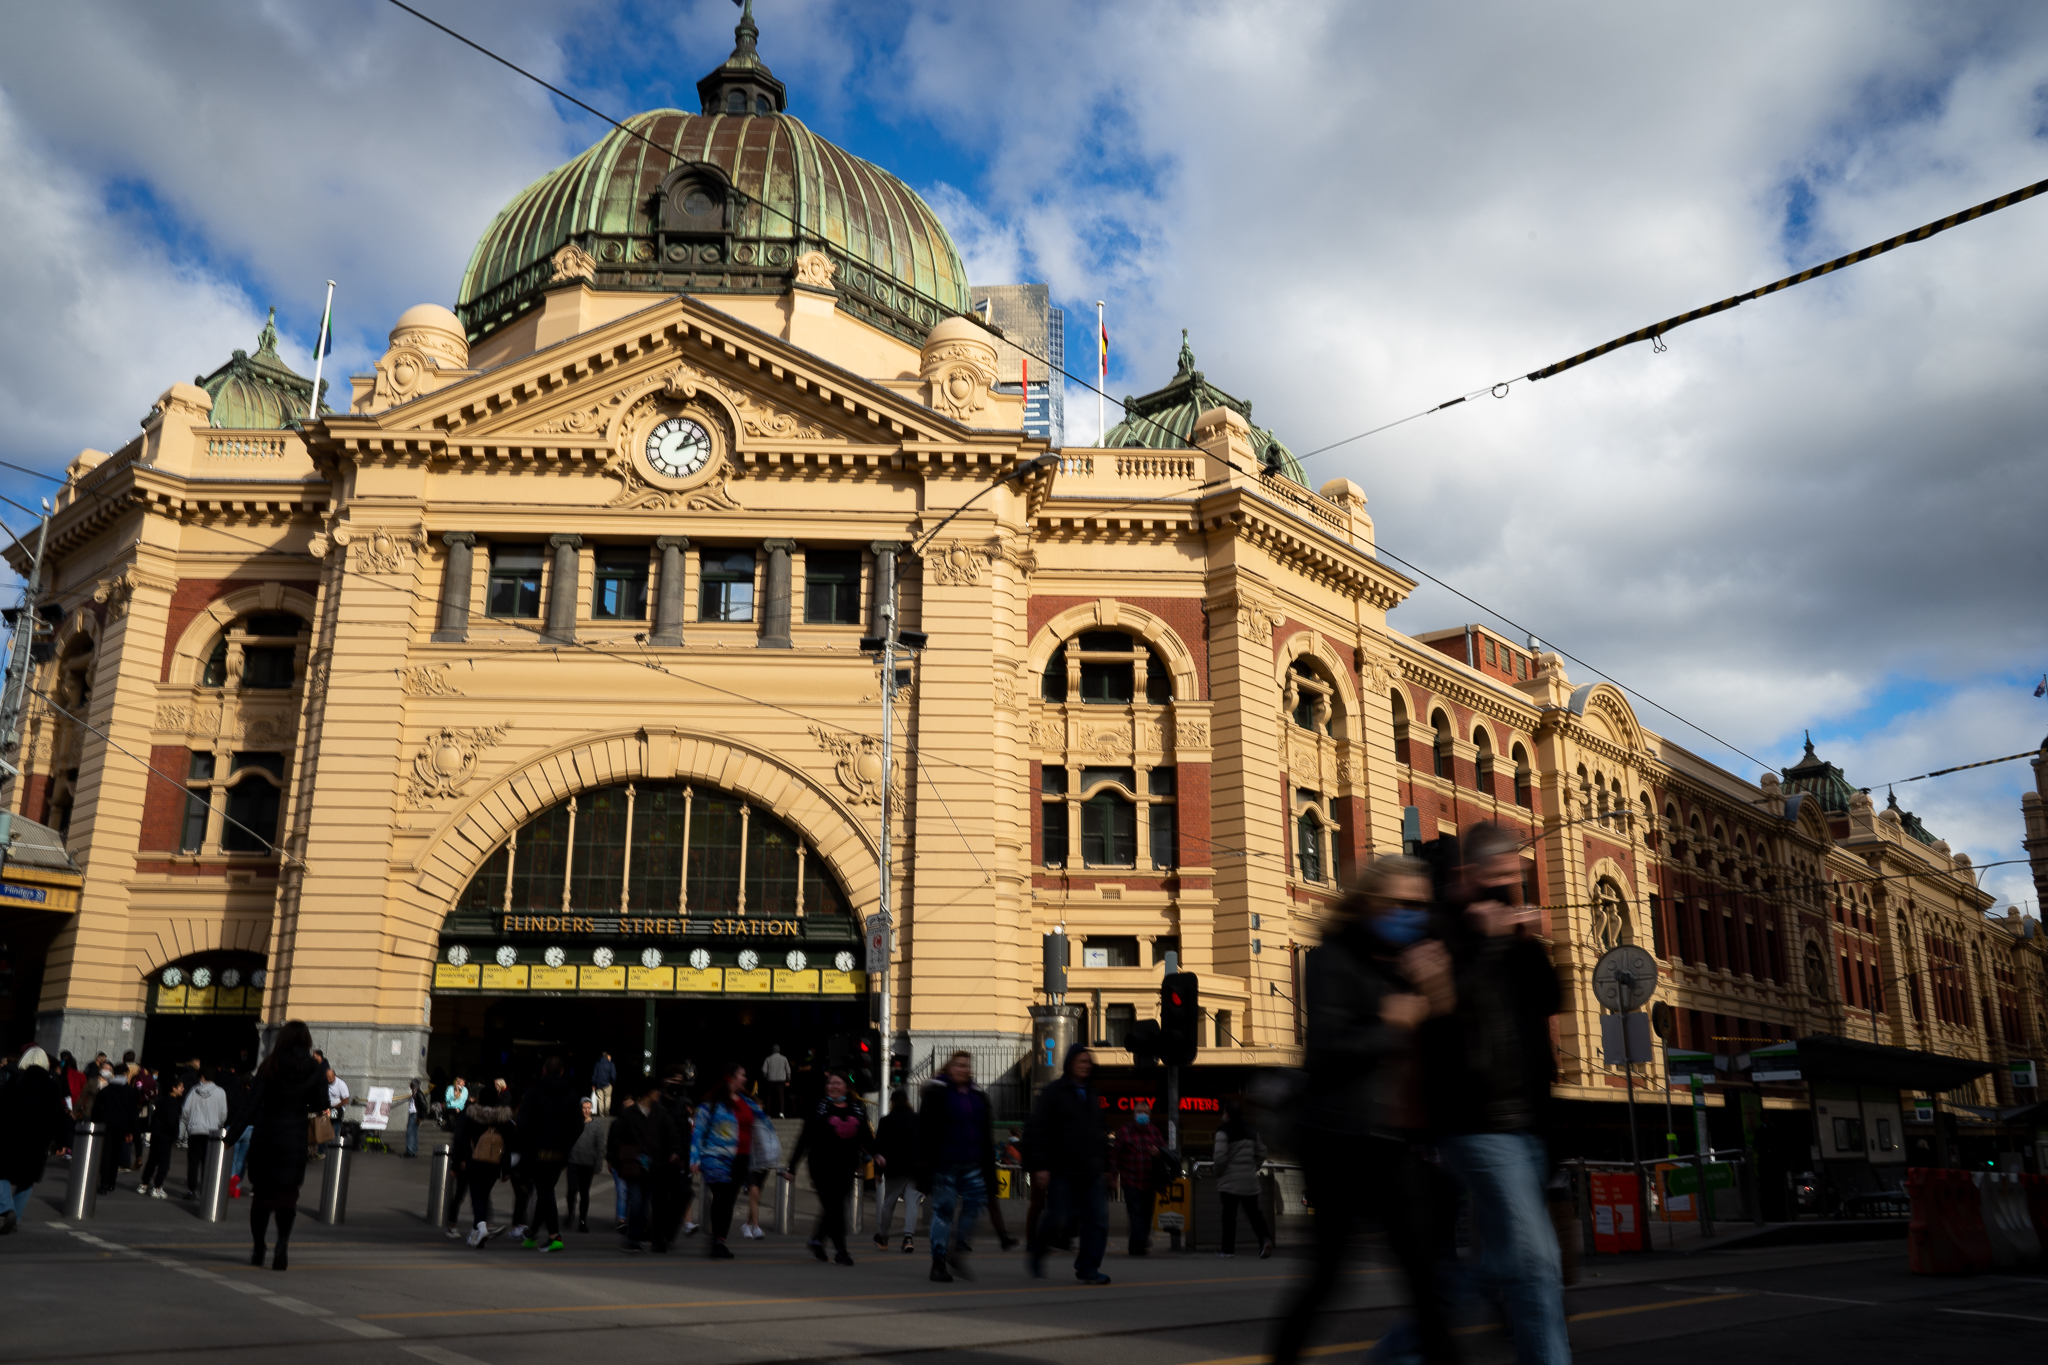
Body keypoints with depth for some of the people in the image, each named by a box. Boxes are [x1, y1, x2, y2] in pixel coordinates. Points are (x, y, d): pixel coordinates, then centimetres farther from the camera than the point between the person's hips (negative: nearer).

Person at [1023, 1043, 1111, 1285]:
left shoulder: (1091, 1093, 16)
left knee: (1098, 1219, -3)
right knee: (1056, 1218, -3)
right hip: (1062, 1171, -6)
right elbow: (1037, 1130, -9)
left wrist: (1104, 1163, 17)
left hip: (1090, 1172, 6)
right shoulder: (1053, 1092, -4)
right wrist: (1040, 1165, -15)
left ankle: (1088, 1269, 6)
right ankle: (1037, 1253, 25)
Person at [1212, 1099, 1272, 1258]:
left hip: (1230, 1181, -5)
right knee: (1253, 1212, 6)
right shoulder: (1252, 1131, 10)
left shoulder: (1223, 1132, -10)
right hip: (1250, 1180, 5)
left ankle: (1227, 1248, 8)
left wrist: (1218, 1173, -1)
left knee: (1229, 1214, 4)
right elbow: (1261, 1153, 13)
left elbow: (1220, 1157, -17)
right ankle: (1265, 1238, -17)